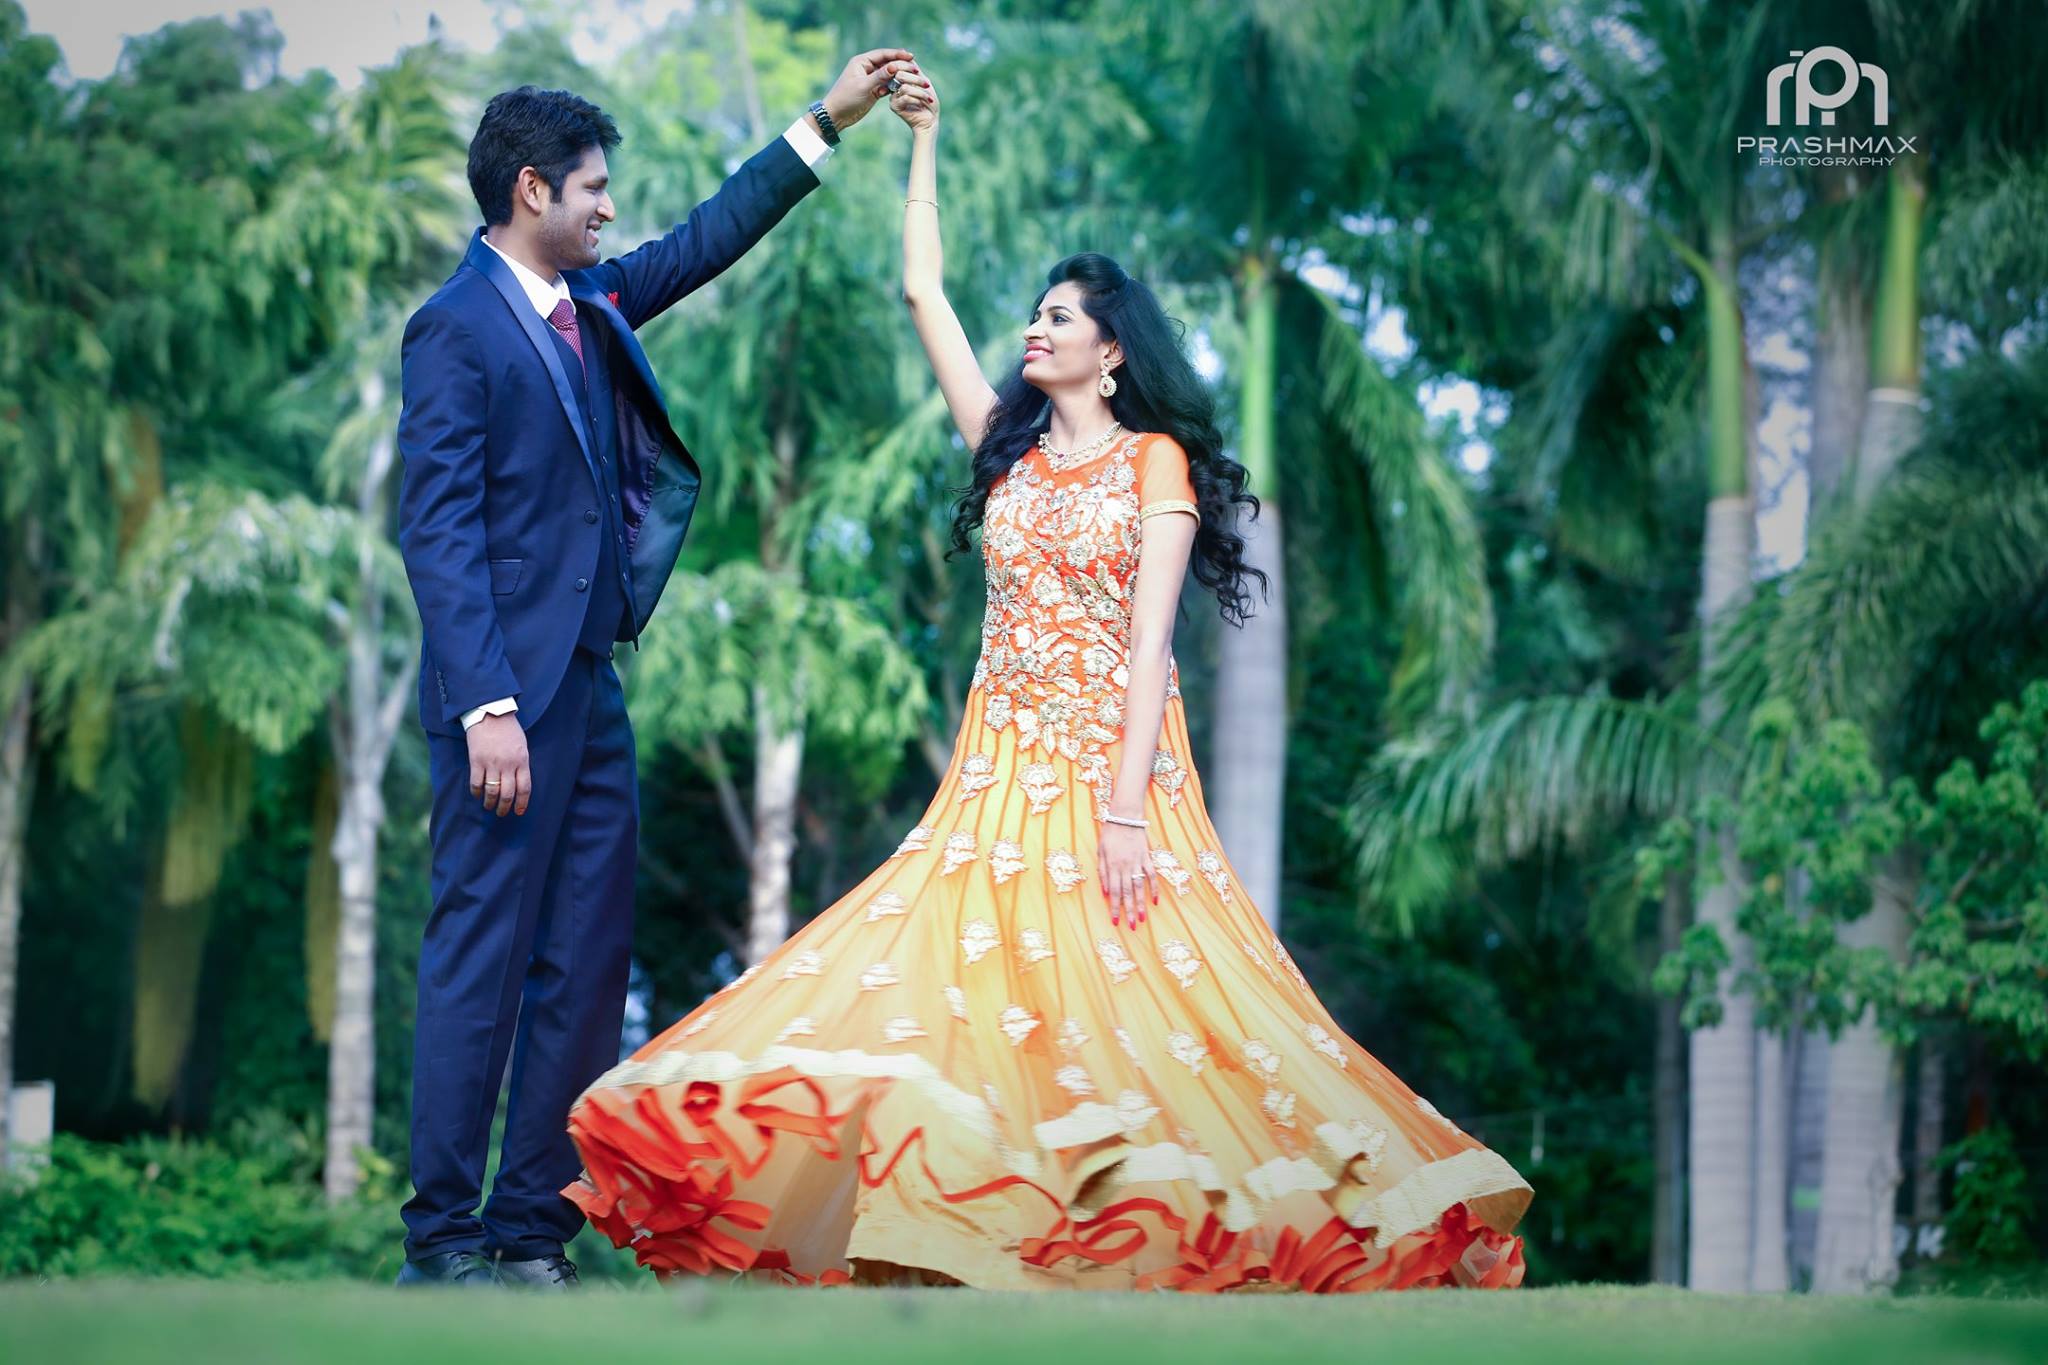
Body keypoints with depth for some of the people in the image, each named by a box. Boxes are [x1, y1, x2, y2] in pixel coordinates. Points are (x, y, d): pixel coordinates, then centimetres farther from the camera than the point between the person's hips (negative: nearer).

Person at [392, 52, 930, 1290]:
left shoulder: (592, 304, 13)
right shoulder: (456, 328, -10)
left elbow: (707, 242, 26)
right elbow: (439, 529, -15)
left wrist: (829, 122, 23)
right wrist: (486, 708, -21)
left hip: (592, 687, 9)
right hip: (513, 696, -9)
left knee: (588, 966, 8)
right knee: (482, 960, -5)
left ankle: (532, 1229, 12)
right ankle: (444, 1244, 0)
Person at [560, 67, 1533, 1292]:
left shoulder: (1156, 461, -1)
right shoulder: (1009, 449, 14)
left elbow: (1149, 638, -9)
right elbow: (923, 292, 15)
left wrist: (1125, 809, -17)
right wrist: (924, 144, 13)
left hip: (1112, 764, -5)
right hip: (1003, 770, 5)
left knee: (1125, 1009, -9)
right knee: (973, 1000, -6)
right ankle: (964, 1254, -8)